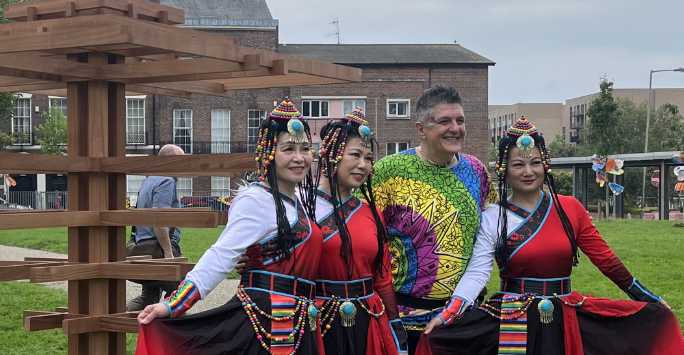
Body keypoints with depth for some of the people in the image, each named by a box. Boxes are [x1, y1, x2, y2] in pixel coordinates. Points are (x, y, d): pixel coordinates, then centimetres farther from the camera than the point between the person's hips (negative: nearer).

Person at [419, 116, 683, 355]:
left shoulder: (569, 209, 3)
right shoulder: (493, 218, -2)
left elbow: (604, 258, 5)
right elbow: (477, 273, -11)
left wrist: (648, 298, 5)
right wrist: (449, 313, -26)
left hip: (566, 324, 2)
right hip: (510, 324, -2)